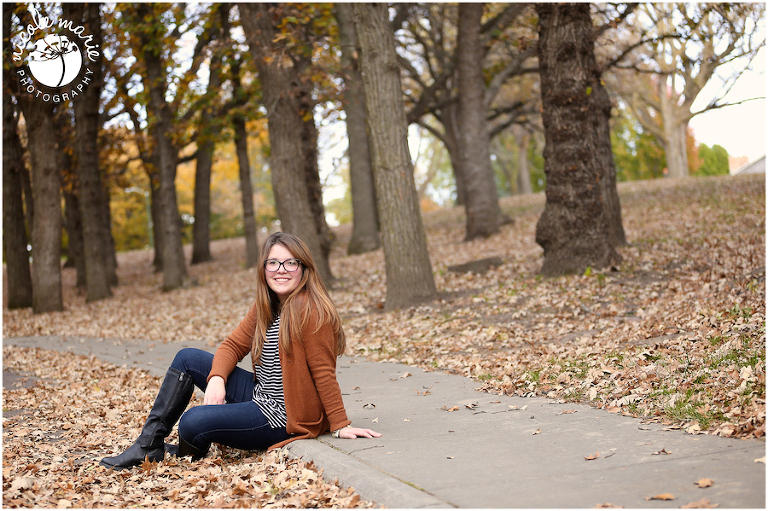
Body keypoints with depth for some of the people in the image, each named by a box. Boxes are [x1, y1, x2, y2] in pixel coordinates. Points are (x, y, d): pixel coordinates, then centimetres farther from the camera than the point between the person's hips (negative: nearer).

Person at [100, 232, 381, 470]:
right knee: (187, 358, 8)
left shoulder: (310, 310, -21)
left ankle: (191, 453, 15)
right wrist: (216, 378, -13)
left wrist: (341, 425, -19)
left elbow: (323, 371, -21)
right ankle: (149, 445, 11)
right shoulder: (265, 307, 6)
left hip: (283, 415, -9)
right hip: (259, 394, 9)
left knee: (192, 423, -23)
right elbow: (234, 344, 6)